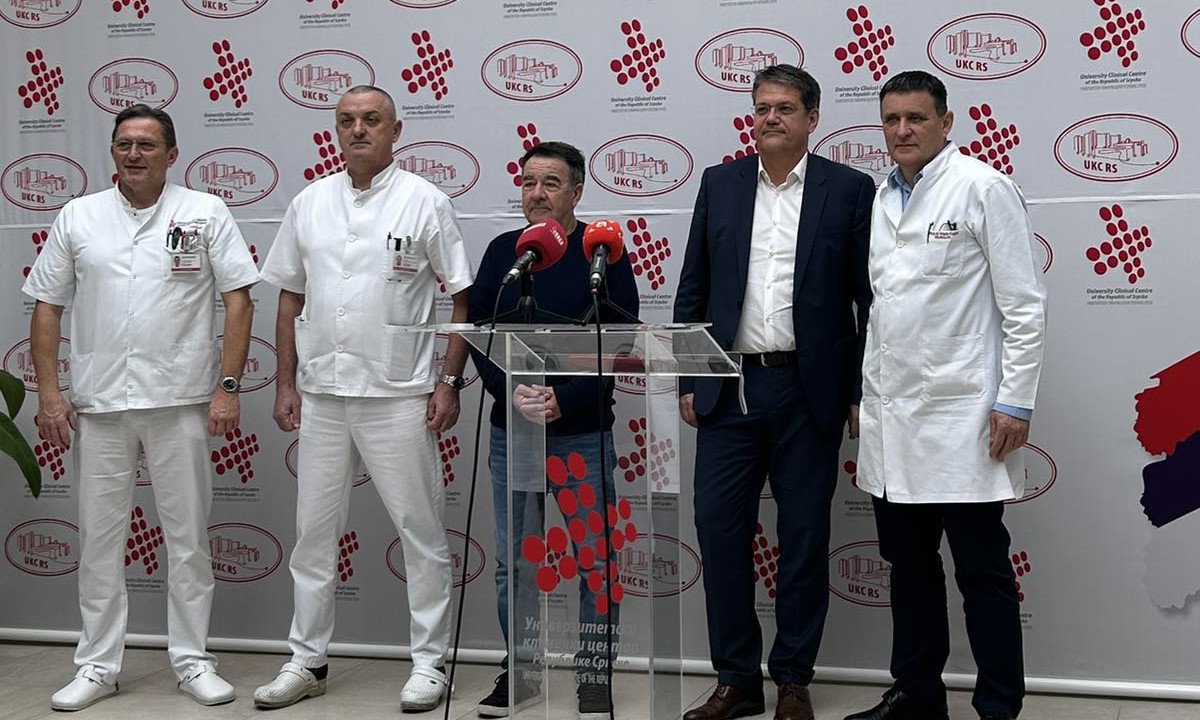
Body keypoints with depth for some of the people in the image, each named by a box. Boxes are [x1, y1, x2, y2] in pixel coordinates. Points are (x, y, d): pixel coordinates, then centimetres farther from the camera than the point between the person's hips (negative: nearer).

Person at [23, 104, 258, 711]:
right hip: (97, 404, 2)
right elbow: (47, 309, 8)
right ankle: (97, 666, 18)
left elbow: (238, 300, -1)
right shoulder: (77, 218, 7)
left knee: (188, 536, 5)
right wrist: (49, 394, 1)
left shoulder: (205, 214, 2)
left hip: (180, 403, -2)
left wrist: (227, 387, -8)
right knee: (99, 537, 7)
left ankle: (191, 659, 17)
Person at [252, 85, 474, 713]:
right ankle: (307, 661, 22)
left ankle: (429, 661, 14)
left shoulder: (425, 203, -3)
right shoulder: (309, 204, 9)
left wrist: (449, 382, -8)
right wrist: (286, 384, 9)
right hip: (321, 395, 4)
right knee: (314, 530, 11)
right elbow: (290, 299, 14)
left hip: (398, 396, -4)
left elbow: (463, 298, -2)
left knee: (421, 530, 3)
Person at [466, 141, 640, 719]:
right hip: (509, 430, 3)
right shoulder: (502, 251, 7)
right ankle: (519, 669, 23)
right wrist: (512, 393, -11)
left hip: (582, 433, -3)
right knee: (514, 560, 10)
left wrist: (564, 399, -16)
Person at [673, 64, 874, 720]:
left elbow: (871, 299, 1)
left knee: (804, 537, 5)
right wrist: (688, 382, 6)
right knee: (719, 528, 1)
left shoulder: (849, 190, 1)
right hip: (729, 388, 2)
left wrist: (864, 393, -3)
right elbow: (692, 290, 10)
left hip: (808, 390, -2)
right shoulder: (720, 184, 8)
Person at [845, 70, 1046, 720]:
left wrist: (1016, 403, -12)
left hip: (961, 416, -6)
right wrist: (866, 397, 14)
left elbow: (1024, 305, -8)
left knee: (982, 571, 1)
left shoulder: (983, 188, -5)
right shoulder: (880, 199, 13)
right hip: (890, 417, 7)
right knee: (908, 566, 14)